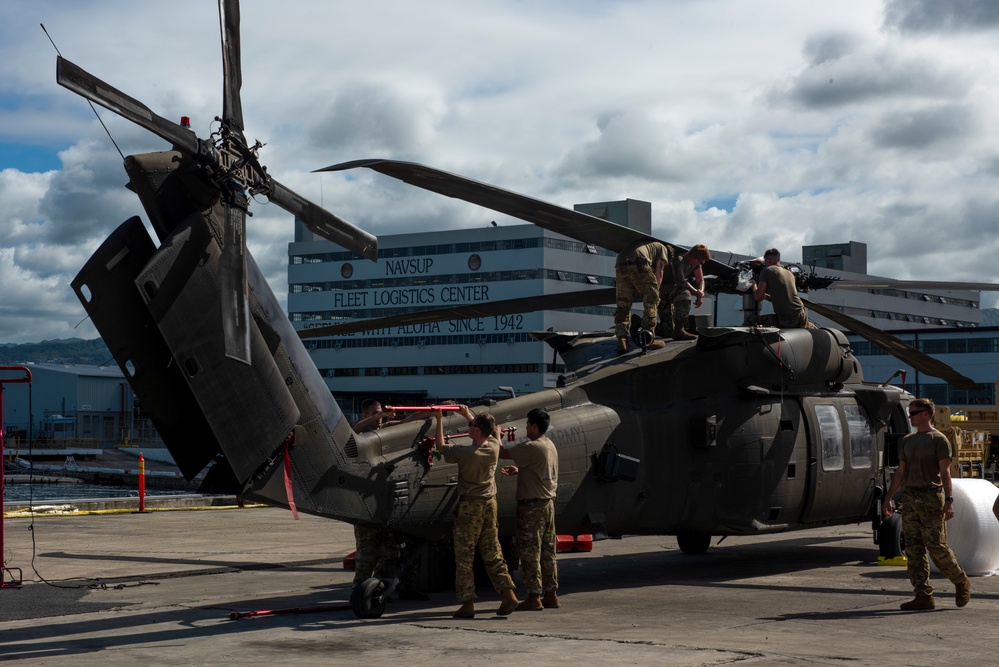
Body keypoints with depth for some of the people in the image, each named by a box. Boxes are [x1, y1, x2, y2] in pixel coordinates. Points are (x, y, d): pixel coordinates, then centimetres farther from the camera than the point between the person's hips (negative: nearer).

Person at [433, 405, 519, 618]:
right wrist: (468, 414, 30)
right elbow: (488, 428, 22)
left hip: (470, 506, -6)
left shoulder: (466, 452, -18)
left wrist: (439, 420, 7)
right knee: (492, 553, 11)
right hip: (490, 504, 6)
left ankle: (467, 603, 1)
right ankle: (508, 594, 2)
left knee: (464, 557, 1)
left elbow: (441, 446, -2)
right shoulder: (494, 446, -2)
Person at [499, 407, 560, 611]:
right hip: (548, 503, 9)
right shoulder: (550, 446, 13)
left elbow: (503, 453, -17)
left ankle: (534, 597, -2)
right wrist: (518, 471, 12)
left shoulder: (532, 447, -17)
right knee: (547, 551, 12)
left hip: (532, 505, -9)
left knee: (529, 551, -3)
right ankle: (551, 594, 16)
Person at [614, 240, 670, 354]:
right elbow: (659, 271, 12)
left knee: (623, 305, 11)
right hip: (639, 265, -5)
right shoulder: (662, 248, 26)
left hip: (620, 267, 5)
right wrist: (655, 292, 14)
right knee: (651, 303, 8)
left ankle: (621, 339, -1)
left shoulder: (643, 244, 43)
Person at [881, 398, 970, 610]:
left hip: (931, 497, -7)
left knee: (936, 546, -6)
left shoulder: (939, 439, -3)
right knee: (913, 549, 2)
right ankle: (923, 595, 5)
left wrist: (949, 501, -14)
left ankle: (961, 582, 16)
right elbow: (900, 472, 21)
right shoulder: (907, 441, 17)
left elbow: (945, 472, -7)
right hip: (909, 497, 7)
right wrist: (888, 497, 17)